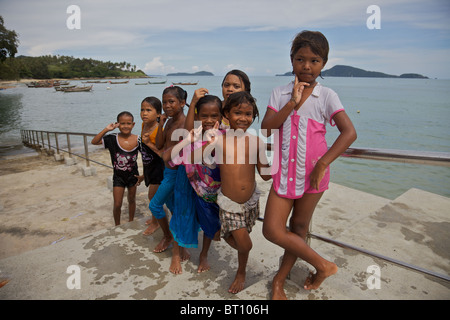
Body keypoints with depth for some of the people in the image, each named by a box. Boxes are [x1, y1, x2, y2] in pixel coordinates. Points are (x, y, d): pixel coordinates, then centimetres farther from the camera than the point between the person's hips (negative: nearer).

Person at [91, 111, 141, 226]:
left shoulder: (138, 140, -13)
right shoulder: (113, 139, -14)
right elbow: (94, 142, -19)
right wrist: (106, 130, -28)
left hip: (133, 175, 1)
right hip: (118, 176, -1)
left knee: (132, 200, 19)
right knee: (117, 205, 4)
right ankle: (117, 226, 28)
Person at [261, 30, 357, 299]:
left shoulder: (326, 95, -4)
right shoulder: (280, 94, 3)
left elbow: (349, 132, -14)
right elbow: (266, 128, -8)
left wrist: (323, 163, -23)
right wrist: (292, 103, -17)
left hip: (313, 173, -2)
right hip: (284, 171, 3)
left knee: (299, 227, 11)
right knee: (272, 230, -2)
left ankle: (280, 279, 31)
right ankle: (323, 265, 19)